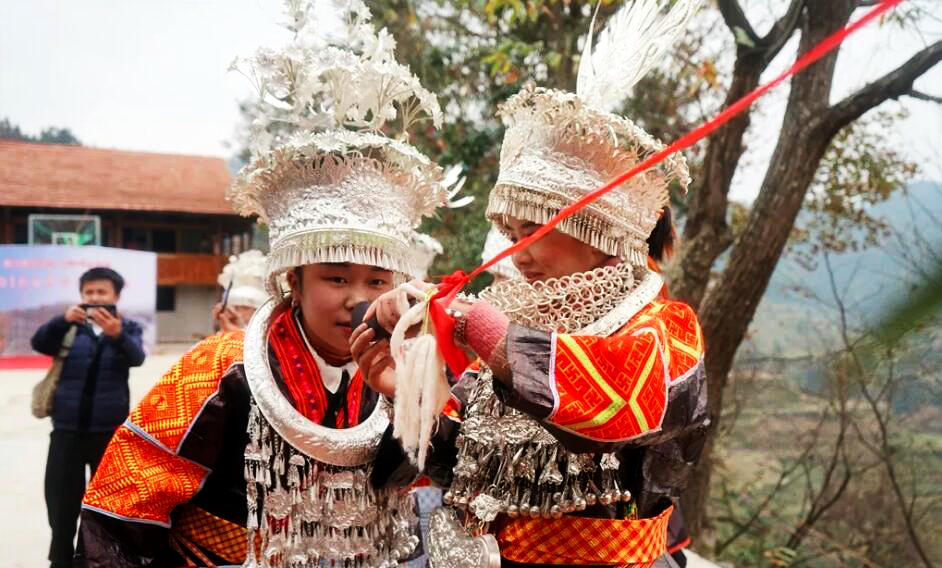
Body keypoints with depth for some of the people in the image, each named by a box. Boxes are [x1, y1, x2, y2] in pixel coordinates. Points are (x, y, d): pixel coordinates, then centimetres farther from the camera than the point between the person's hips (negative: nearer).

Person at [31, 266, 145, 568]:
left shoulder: (128, 328, 0)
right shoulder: (70, 327, 4)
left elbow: (137, 357, -20)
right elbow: (39, 343, -14)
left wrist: (117, 334, -42)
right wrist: (63, 320, -34)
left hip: (110, 430, -1)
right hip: (67, 427, 1)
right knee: (61, 501, 10)